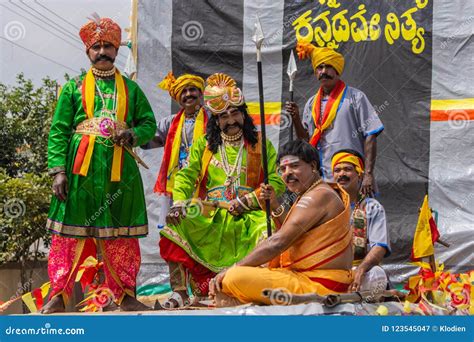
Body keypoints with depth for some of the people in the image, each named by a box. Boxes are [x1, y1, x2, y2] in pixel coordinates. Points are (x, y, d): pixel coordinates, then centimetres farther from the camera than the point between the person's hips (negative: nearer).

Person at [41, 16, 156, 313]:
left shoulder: (130, 88, 15)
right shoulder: (74, 87, 9)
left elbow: (150, 124, 15)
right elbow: (58, 131, 2)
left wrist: (133, 135, -8)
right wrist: (59, 170, -9)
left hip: (120, 168, 2)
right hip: (81, 166, -2)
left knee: (121, 234, 5)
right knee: (72, 230, -3)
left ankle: (125, 296, 13)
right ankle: (58, 296, 2)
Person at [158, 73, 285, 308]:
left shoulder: (261, 145, 12)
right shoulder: (204, 144, 17)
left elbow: (277, 182, 2)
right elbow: (187, 176, 6)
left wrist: (247, 201, -11)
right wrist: (179, 203, -14)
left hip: (248, 216, -1)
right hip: (209, 215, 1)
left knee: (267, 228, -34)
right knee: (175, 228, -25)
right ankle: (180, 292, -20)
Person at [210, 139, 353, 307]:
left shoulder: (319, 196, -15)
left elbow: (278, 243, -21)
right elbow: (291, 235, 24)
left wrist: (232, 269, -17)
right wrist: (274, 205, 11)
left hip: (319, 286, -11)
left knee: (234, 278, -26)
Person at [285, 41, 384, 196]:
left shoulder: (355, 97, 1)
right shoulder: (312, 103, 15)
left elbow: (370, 136, -5)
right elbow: (306, 140, 15)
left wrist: (368, 175, -13)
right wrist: (296, 118, -1)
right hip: (322, 181, 4)